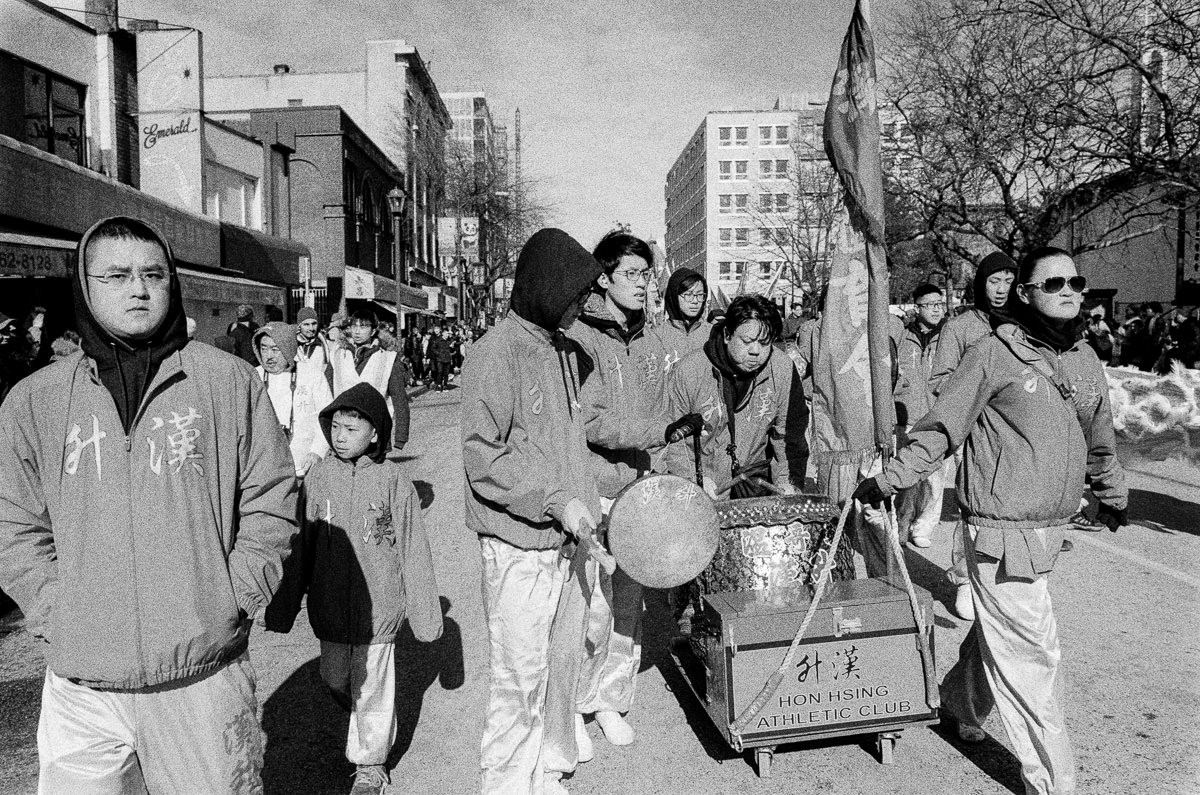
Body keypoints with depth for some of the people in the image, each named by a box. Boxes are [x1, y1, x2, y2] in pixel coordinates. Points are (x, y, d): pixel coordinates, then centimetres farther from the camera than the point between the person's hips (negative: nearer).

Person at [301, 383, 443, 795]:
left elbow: (413, 549, -6)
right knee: (335, 679, 17)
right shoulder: (318, 476, -3)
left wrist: (425, 611, -2)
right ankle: (367, 724, 49)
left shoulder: (393, 480, -12)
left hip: (378, 606, -3)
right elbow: (301, 543, 5)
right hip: (330, 606, 4)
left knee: (373, 686, 8)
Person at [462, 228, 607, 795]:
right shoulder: (495, 354, -13)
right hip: (520, 548, -8)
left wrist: (585, 508, 15)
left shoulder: (563, 350, 13)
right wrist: (554, 500, -21)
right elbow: (481, 455, -17)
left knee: (563, 664, 17)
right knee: (521, 679, 2)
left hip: (569, 538, 8)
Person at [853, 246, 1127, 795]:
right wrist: (888, 480, -7)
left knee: (997, 633, 20)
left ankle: (960, 704, 44)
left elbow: (1099, 438, 24)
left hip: (1051, 527, 7)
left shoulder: (1085, 360, 9)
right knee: (1031, 653, 0)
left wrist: (1113, 496, 34)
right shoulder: (994, 354, -10)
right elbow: (940, 428, -6)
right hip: (1002, 530, -6)